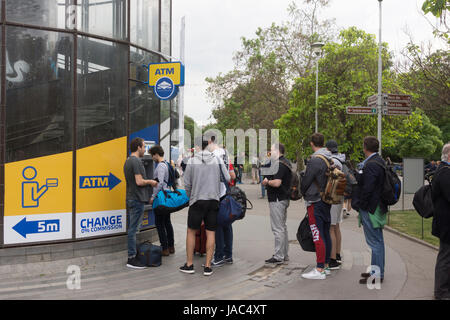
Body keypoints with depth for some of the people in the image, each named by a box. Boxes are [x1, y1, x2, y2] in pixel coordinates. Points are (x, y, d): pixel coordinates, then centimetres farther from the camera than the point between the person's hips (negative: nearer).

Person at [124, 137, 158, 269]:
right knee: (133, 229, -7)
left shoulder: (128, 161, 16)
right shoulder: (136, 161, -15)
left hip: (130, 199, 10)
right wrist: (150, 182, -4)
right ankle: (132, 259, -4)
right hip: (137, 199, -10)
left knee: (131, 228, 13)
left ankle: (131, 256, 18)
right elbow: (139, 182, -21)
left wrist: (148, 182, 17)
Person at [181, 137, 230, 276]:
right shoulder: (217, 160, 0)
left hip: (197, 201, -1)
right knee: (211, 233, 5)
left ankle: (189, 264, 11)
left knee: (191, 231, 9)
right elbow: (227, 178, 1)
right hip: (213, 200, 1)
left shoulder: (192, 161, -3)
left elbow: (187, 184, 1)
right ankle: (207, 266, 5)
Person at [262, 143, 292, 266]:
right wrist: (269, 181, 12)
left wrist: (267, 182, -10)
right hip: (284, 198, 11)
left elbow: (277, 183, -27)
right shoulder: (286, 162, 15)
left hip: (277, 200, -11)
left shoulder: (279, 164, -18)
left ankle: (279, 257, -3)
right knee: (282, 227, 16)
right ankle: (284, 255, 24)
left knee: (278, 228, -7)